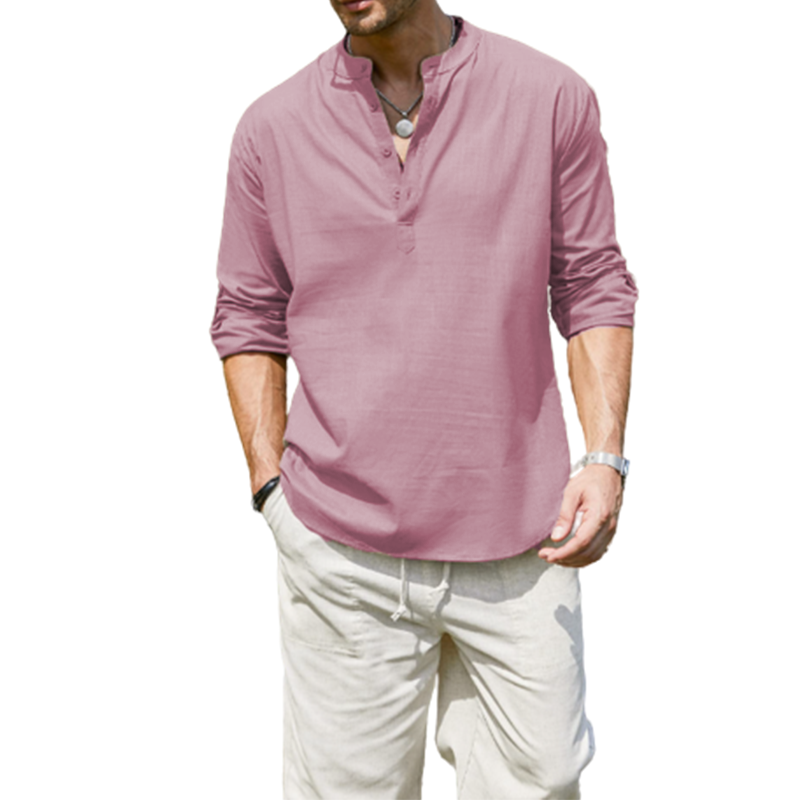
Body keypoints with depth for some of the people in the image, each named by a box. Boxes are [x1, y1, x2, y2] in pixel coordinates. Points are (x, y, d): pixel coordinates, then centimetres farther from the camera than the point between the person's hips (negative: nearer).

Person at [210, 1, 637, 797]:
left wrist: (605, 459, -4)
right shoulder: (272, 127, 1)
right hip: (341, 550, 0)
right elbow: (248, 319, 8)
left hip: (517, 542, 0)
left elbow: (593, 287, 5)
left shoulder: (553, 99, 0)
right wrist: (272, 487, 1)